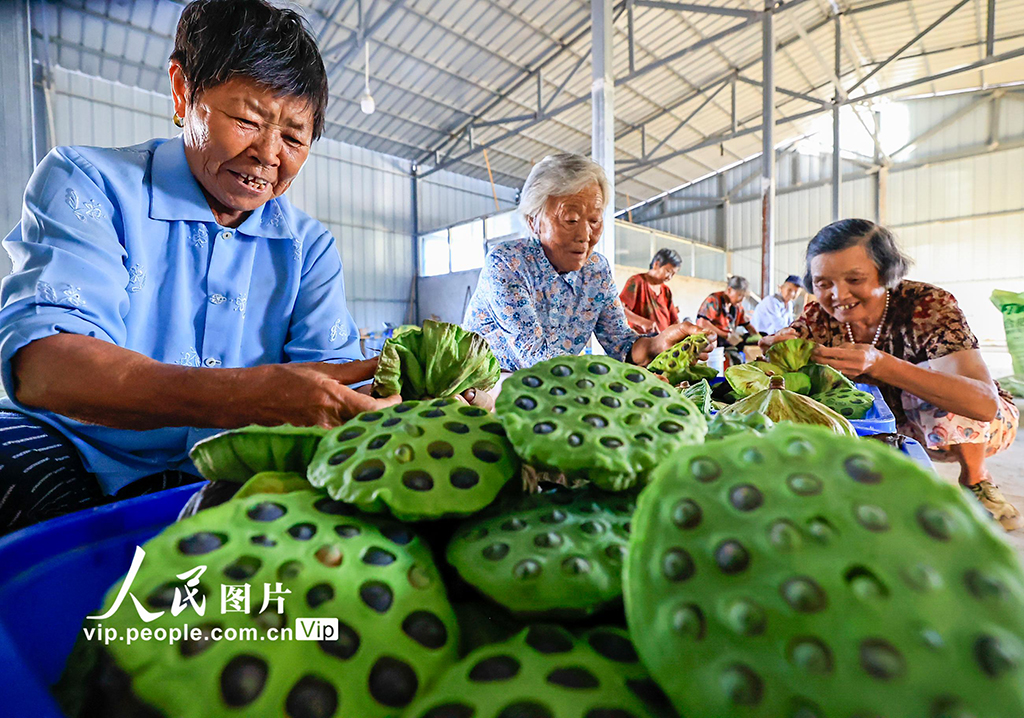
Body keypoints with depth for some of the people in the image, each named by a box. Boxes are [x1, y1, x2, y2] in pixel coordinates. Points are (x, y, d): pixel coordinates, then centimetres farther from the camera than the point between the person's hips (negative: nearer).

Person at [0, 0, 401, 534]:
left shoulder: (309, 247, 5)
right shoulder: (87, 184, -4)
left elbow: (331, 382, -5)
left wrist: (404, 388, -28)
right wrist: (239, 397, -39)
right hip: (70, 467, -1)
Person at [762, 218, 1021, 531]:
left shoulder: (929, 306, -28)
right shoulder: (820, 316, -17)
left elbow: (985, 404, -41)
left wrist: (879, 365, -53)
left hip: (976, 430, -4)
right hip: (897, 430, 4)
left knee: (931, 373, -32)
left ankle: (975, 481, -5)